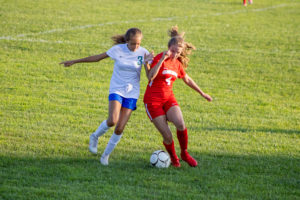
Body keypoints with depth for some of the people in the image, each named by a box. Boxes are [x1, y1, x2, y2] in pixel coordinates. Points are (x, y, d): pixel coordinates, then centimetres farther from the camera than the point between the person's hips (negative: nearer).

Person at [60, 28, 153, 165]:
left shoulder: (143, 53, -6)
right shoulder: (118, 49, -8)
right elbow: (97, 58, 3)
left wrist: (147, 62, -29)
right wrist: (74, 62, 7)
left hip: (132, 93, 1)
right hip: (116, 89, -1)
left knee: (120, 128, -6)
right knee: (112, 120, -24)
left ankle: (106, 155, 14)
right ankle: (95, 137, 7)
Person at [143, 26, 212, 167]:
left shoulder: (177, 64, 7)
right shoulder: (159, 58, -11)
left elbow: (187, 80, 25)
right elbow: (150, 77, -26)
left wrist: (202, 93, 30)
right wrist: (163, 59, -30)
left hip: (169, 98, 5)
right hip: (152, 101, -4)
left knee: (180, 124, -21)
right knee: (167, 135, -10)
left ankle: (184, 154, 1)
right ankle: (173, 158, 18)